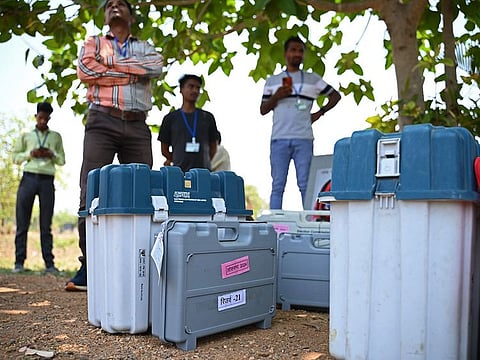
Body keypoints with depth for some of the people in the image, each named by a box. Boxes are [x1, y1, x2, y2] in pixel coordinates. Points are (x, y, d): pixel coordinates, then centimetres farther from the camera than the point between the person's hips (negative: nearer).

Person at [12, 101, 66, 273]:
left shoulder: (56, 136, 18)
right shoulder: (26, 135, 17)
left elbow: (62, 160, 17)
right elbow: (15, 157, 15)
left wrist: (52, 154, -3)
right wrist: (30, 154, -3)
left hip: (47, 180, 0)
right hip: (29, 178, 0)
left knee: (46, 225, -1)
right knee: (22, 223, -3)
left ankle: (49, 263, -2)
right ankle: (19, 262, 1)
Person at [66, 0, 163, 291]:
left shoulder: (145, 47, 23)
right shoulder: (94, 43, 20)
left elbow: (156, 67, -1)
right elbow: (85, 71, -2)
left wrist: (109, 63, -3)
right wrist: (132, 73, -1)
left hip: (137, 126, 2)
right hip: (102, 122, -1)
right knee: (92, 194, -11)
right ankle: (88, 267, -7)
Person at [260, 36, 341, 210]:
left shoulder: (313, 79, 16)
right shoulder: (272, 81, 17)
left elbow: (335, 95, 23)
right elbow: (263, 110, 14)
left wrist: (320, 112, 10)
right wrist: (276, 96, -3)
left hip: (304, 138, 0)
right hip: (279, 138, 1)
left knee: (306, 185, -3)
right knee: (277, 185, -1)